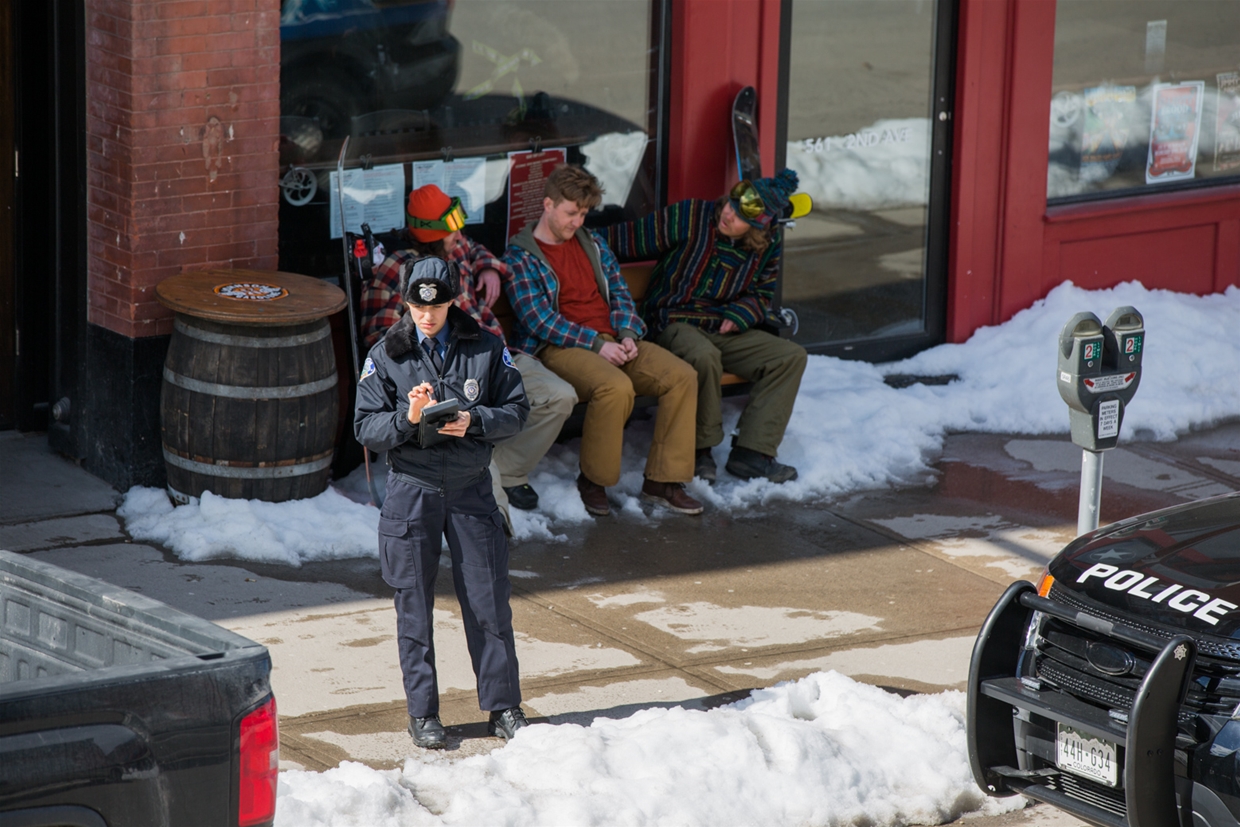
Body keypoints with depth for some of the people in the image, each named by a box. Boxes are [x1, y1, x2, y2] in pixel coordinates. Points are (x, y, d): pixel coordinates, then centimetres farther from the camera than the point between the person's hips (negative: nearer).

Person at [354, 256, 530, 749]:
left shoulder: (485, 348, 1)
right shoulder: (386, 356, -1)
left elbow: (517, 410, 2)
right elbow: (366, 427, -3)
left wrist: (474, 421, -16)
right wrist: (408, 418, -21)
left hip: (471, 488, 1)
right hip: (412, 491, 0)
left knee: (490, 601, 2)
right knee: (414, 606, 5)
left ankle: (503, 707, 14)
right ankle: (422, 714, 14)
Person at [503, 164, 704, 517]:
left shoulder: (592, 243, 19)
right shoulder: (519, 258, -2)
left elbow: (619, 293, 18)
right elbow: (538, 320, -12)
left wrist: (627, 335, -4)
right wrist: (597, 345, -18)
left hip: (611, 340, 7)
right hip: (559, 348, -7)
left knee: (682, 376, -15)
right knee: (617, 387, -36)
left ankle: (662, 480, -11)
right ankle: (593, 481, -17)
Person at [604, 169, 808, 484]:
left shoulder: (769, 246, 3)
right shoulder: (690, 217, -10)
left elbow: (761, 295, 13)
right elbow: (628, 238, -6)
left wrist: (738, 316, -8)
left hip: (725, 329, 5)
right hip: (675, 324, -5)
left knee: (791, 357, -13)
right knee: (704, 356, -39)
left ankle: (750, 453, -16)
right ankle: (700, 450, -18)